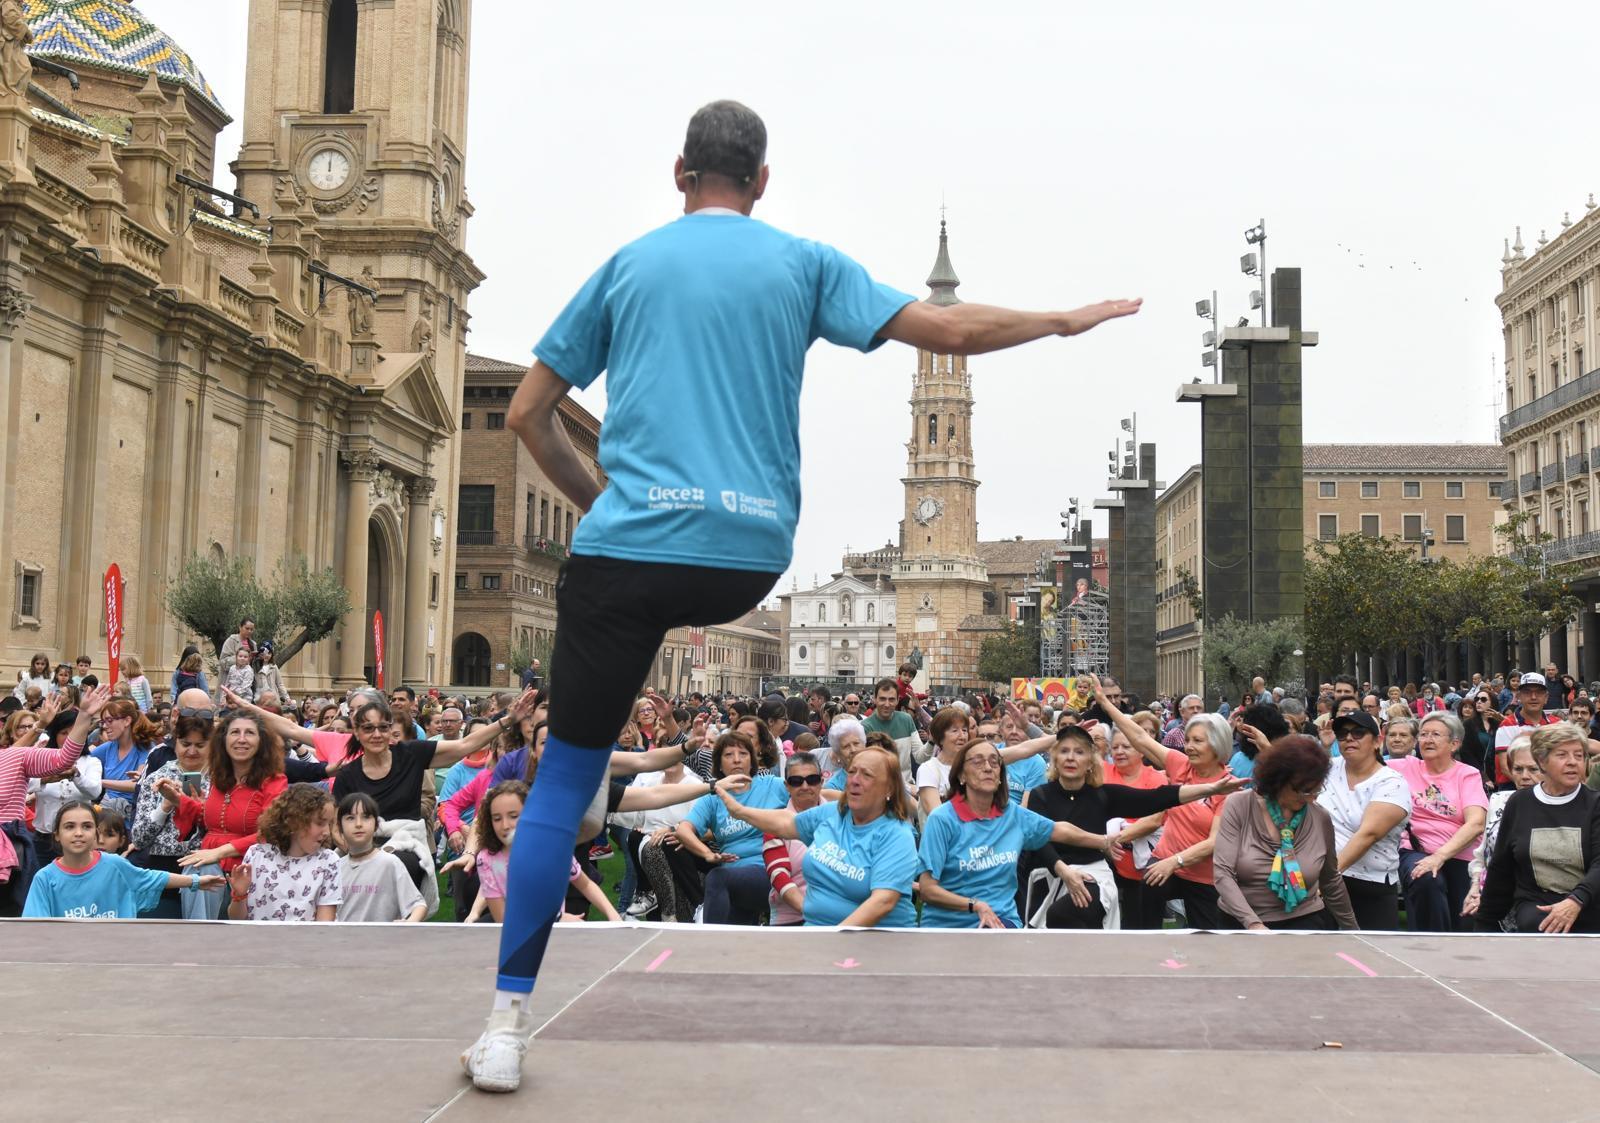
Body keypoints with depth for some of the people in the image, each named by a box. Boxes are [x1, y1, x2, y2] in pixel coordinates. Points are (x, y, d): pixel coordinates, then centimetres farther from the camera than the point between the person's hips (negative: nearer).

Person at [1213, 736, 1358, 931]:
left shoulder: (1320, 818, -2)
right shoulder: (1239, 806, -9)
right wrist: (1254, 924, -26)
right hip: (1241, 922, 0)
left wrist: (1351, 929, 21)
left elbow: (1331, 881, 13)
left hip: (1303, 921, 0)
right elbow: (1223, 873, -15)